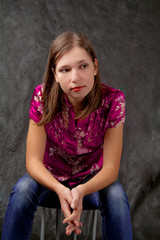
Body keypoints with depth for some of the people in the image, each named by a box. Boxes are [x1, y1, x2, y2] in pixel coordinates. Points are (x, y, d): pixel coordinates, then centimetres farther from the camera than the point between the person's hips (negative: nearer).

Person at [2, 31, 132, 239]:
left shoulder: (112, 100, -22)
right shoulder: (43, 97, -21)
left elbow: (110, 168, -22)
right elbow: (33, 160, -22)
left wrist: (81, 191, -43)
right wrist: (60, 190, -42)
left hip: (93, 179, 0)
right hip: (50, 178, 0)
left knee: (116, 195, -31)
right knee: (23, 189, -31)